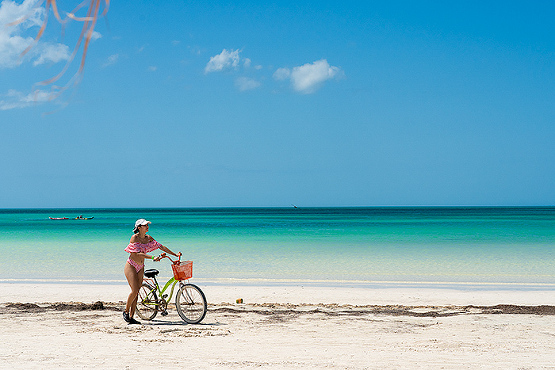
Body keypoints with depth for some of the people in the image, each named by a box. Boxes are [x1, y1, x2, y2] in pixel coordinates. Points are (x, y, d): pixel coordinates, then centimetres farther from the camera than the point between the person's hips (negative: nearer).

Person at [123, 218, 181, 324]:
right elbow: (138, 254, -22)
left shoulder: (148, 238, 6)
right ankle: (126, 311, 2)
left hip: (140, 268, 6)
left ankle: (131, 317, 5)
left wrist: (175, 254, -1)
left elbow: (161, 246, 5)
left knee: (136, 292, 2)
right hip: (131, 266, -6)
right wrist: (152, 258, -31)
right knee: (135, 290, -17)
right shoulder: (134, 237, -14)